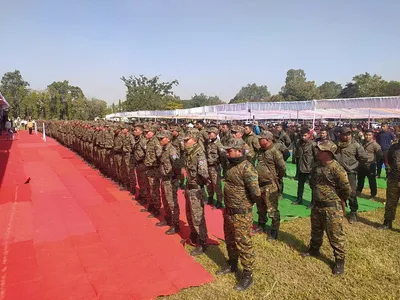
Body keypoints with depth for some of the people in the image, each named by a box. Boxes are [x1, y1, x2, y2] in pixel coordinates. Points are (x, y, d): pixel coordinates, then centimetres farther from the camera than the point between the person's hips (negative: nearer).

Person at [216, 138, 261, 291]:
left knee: (243, 243, 4)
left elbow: (256, 193, -26)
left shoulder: (247, 168, -23)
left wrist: (247, 204, -8)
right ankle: (232, 265, 43)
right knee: (230, 240, 23)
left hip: (241, 214, -9)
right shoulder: (231, 165, 5)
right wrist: (227, 206, 14)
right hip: (229, 211, 9)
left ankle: (247, 275, 20)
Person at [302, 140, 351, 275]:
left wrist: (339, 200, 0)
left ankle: (340, 260, 20)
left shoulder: (336, 168, -22)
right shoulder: (317, 166, 2)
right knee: (316, 230, 24)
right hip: (316, 205, 8)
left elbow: (346, 188, -15)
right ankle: (314, 249, 43)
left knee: (335, 235, 5)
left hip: (332, 208, -7)